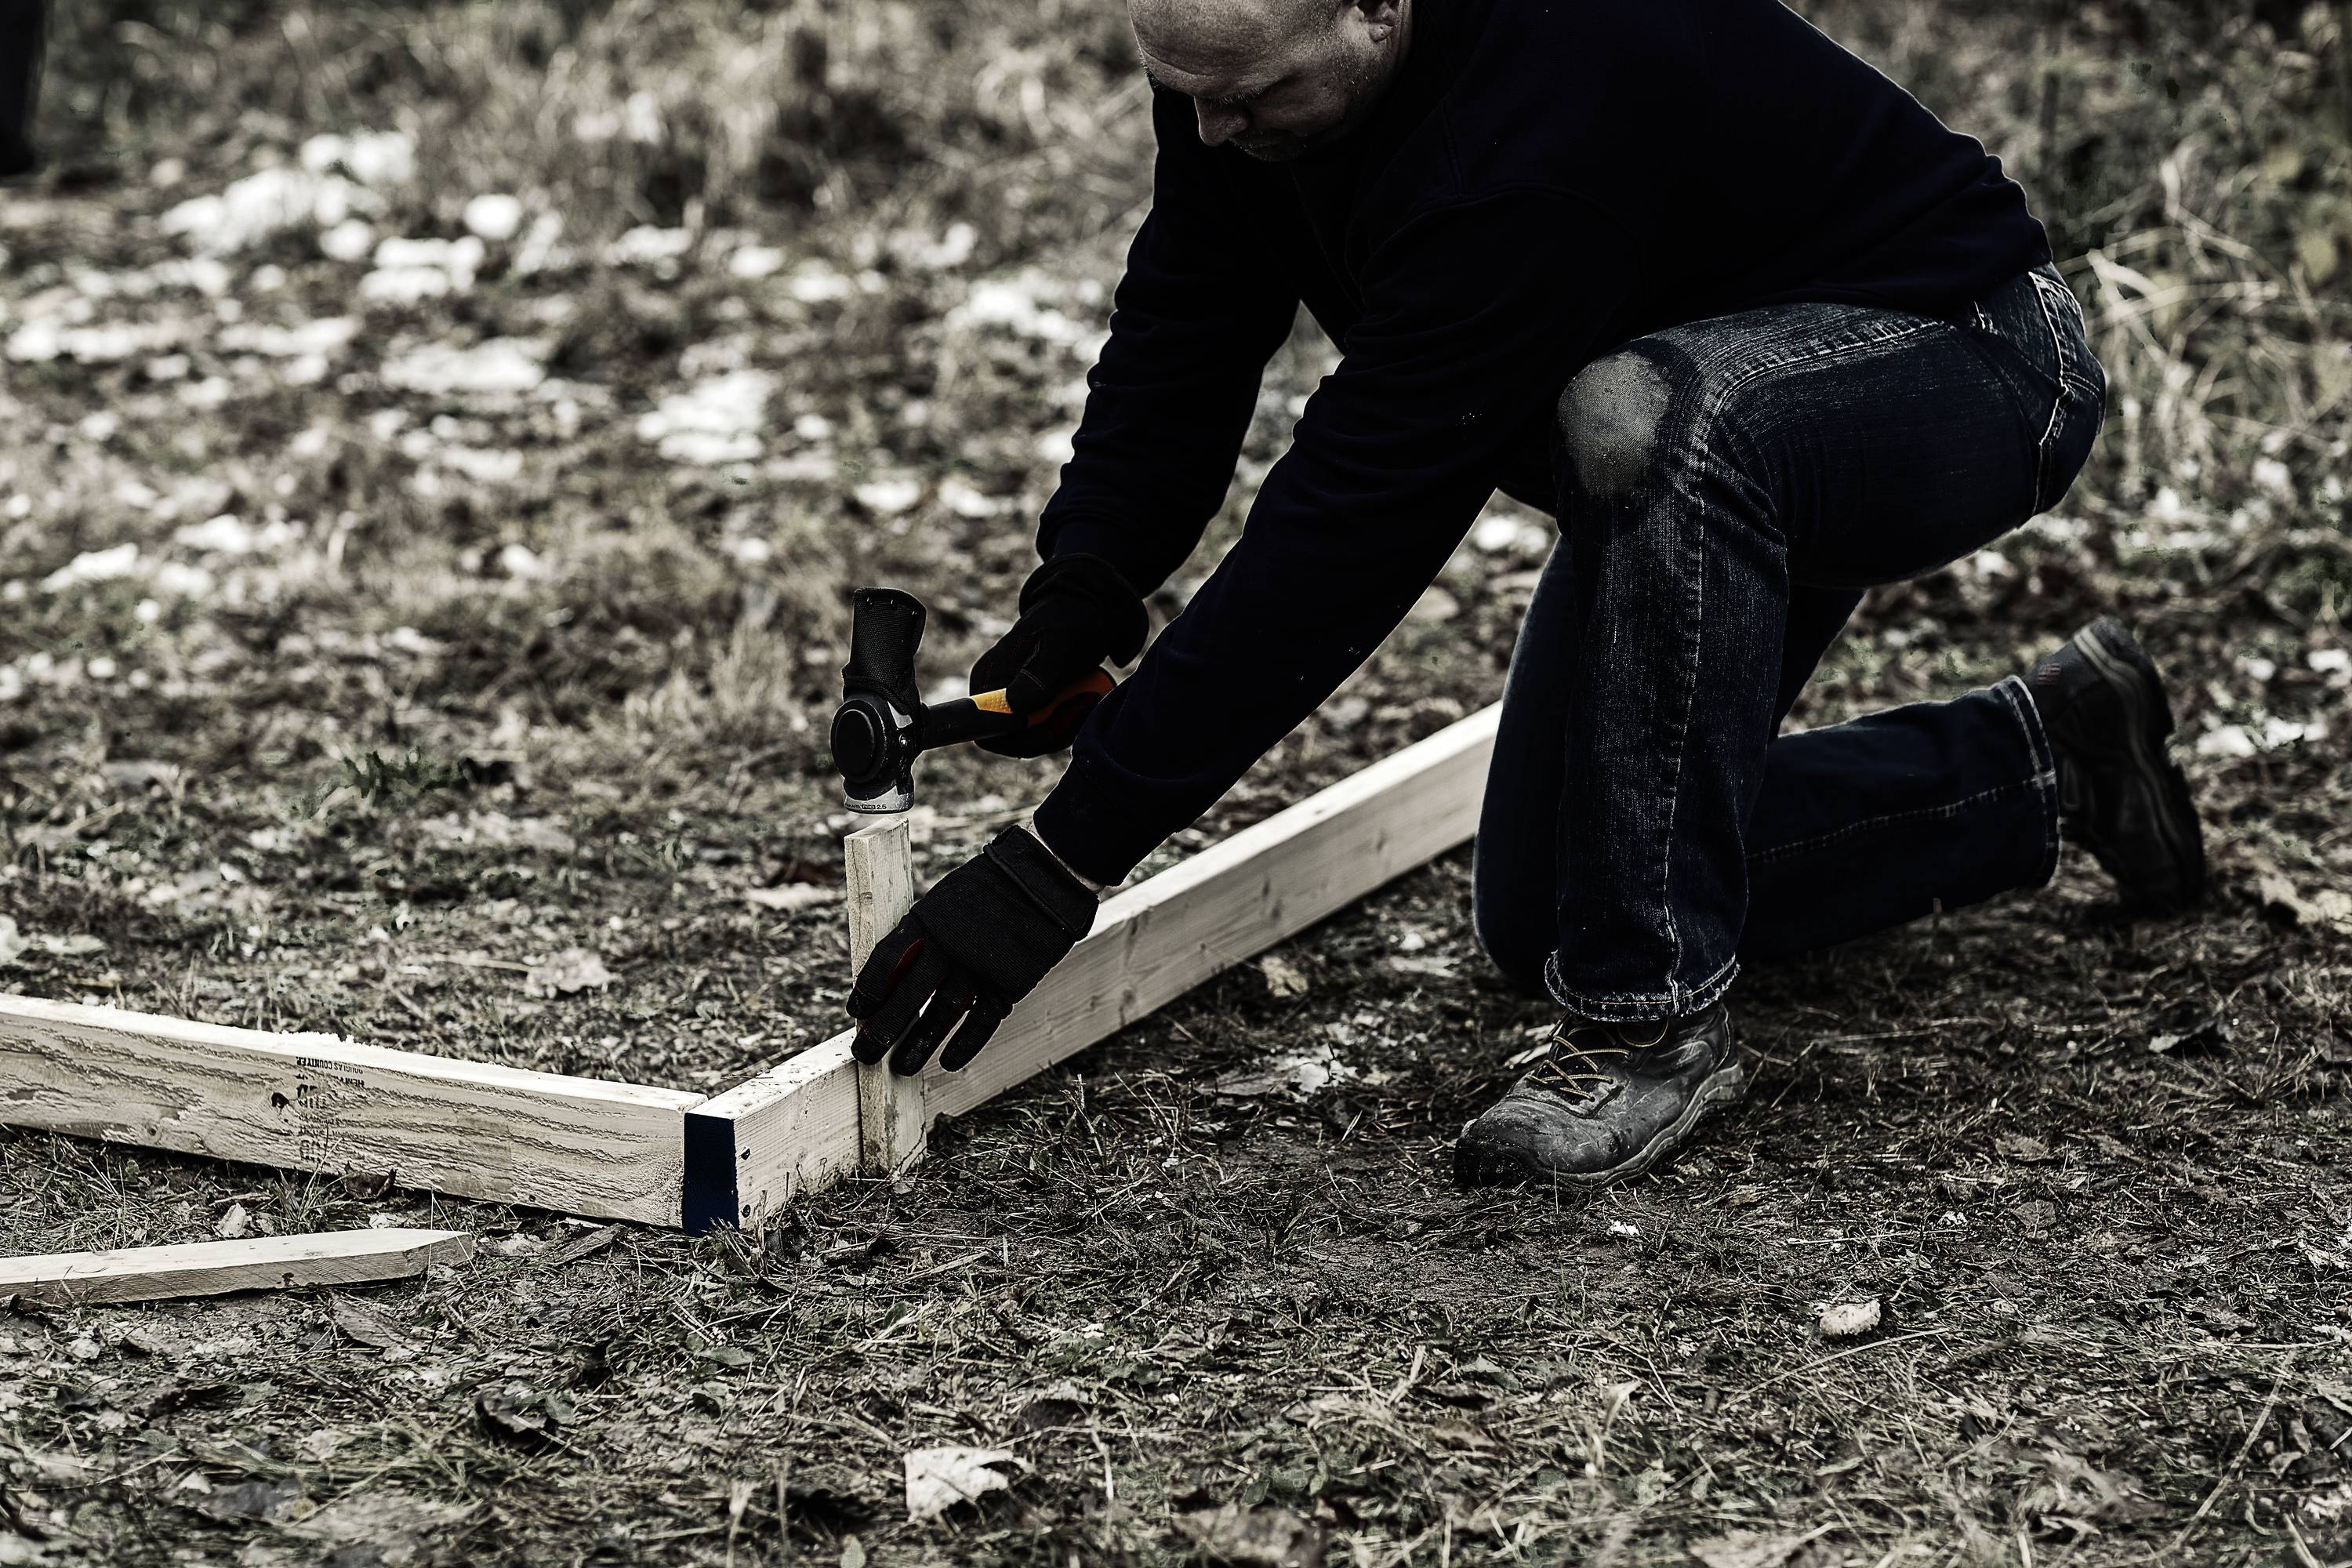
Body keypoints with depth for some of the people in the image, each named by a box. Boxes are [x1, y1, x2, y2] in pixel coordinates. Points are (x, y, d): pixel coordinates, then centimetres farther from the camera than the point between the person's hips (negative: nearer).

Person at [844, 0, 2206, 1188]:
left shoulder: (1531, 131, -40)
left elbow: (1356, 517, -40)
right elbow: (1188, 316, -4)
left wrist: (1067, 856, -37)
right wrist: (1084, 587, -22)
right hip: (1714, 447, 9)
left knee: (1639, 422, -43)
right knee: (1541, 922, 9)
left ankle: (1658, 1020, -27)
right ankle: (2035, 763, 26)